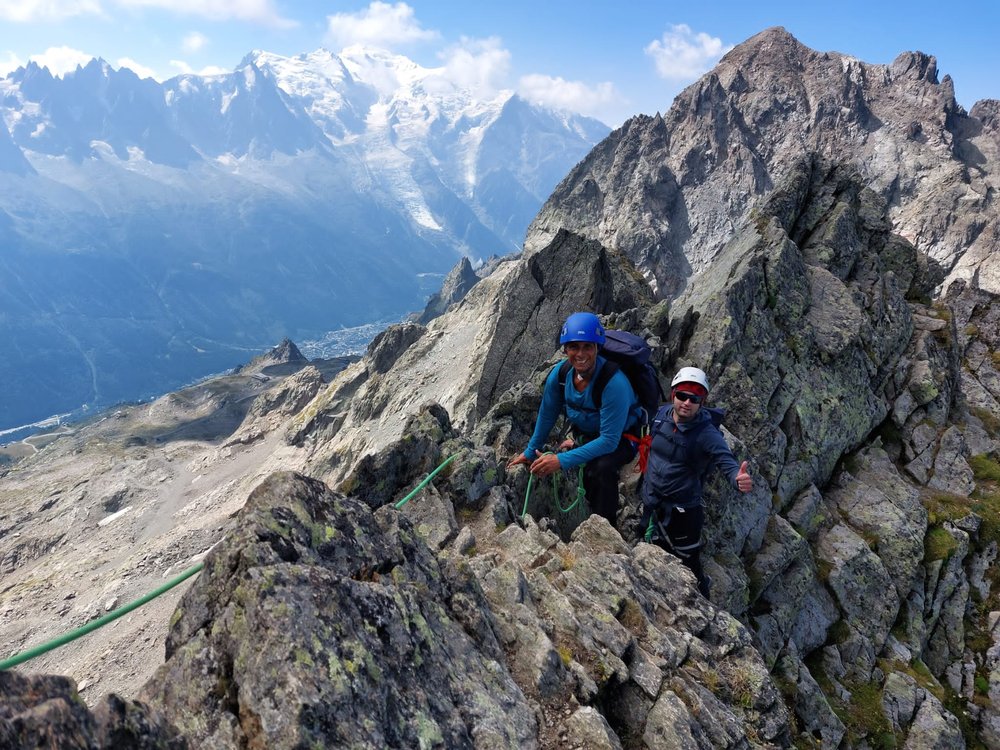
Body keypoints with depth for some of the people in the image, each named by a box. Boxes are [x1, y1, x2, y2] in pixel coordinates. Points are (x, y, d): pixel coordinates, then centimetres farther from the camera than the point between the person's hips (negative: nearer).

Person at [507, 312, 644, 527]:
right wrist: (530, 452, 9)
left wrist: (562, 460, -36)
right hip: (585, 435, 6)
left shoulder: (614, 383, -33)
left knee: (601, 467, -35)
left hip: (622, 439, -6)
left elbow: (609, 441, -32)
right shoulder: (559, 373, -17)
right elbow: (547, 415, 1)